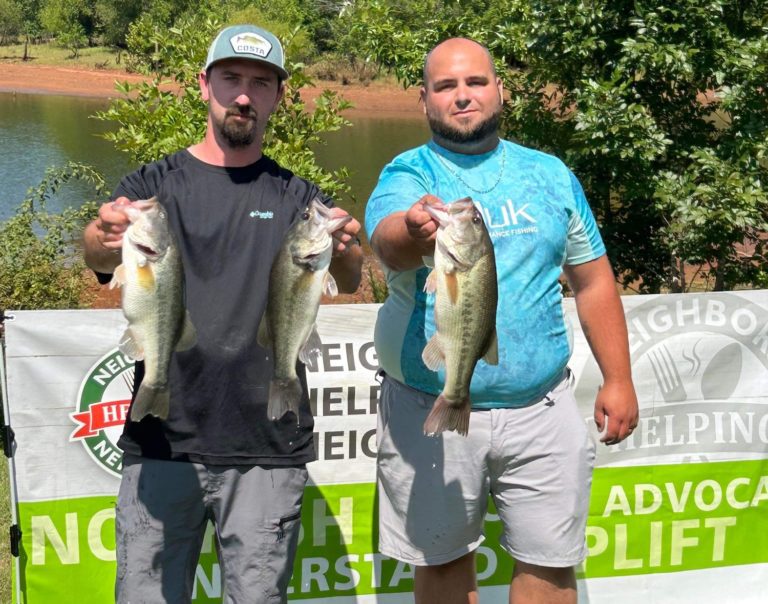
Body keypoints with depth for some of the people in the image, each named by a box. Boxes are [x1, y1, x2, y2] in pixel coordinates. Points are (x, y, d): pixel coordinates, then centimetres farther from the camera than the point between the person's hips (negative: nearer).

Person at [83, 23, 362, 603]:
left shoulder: (299, 198, 8)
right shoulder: (155, 184, 7)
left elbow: (349, 282, -7)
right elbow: (99, 258, -11)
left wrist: (345, 252, -30)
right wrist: (106, 239, -35)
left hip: (267, 450, 0)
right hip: (162, 442, 0)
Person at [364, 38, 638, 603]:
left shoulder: (549, 173, 7)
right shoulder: (406, 173, -2)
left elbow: (593, 282, 10)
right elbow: (388, 244, -25)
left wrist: (618, 380, 4)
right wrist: (414, 232, -49)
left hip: (541, 409, 2)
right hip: (430, 412, -1)